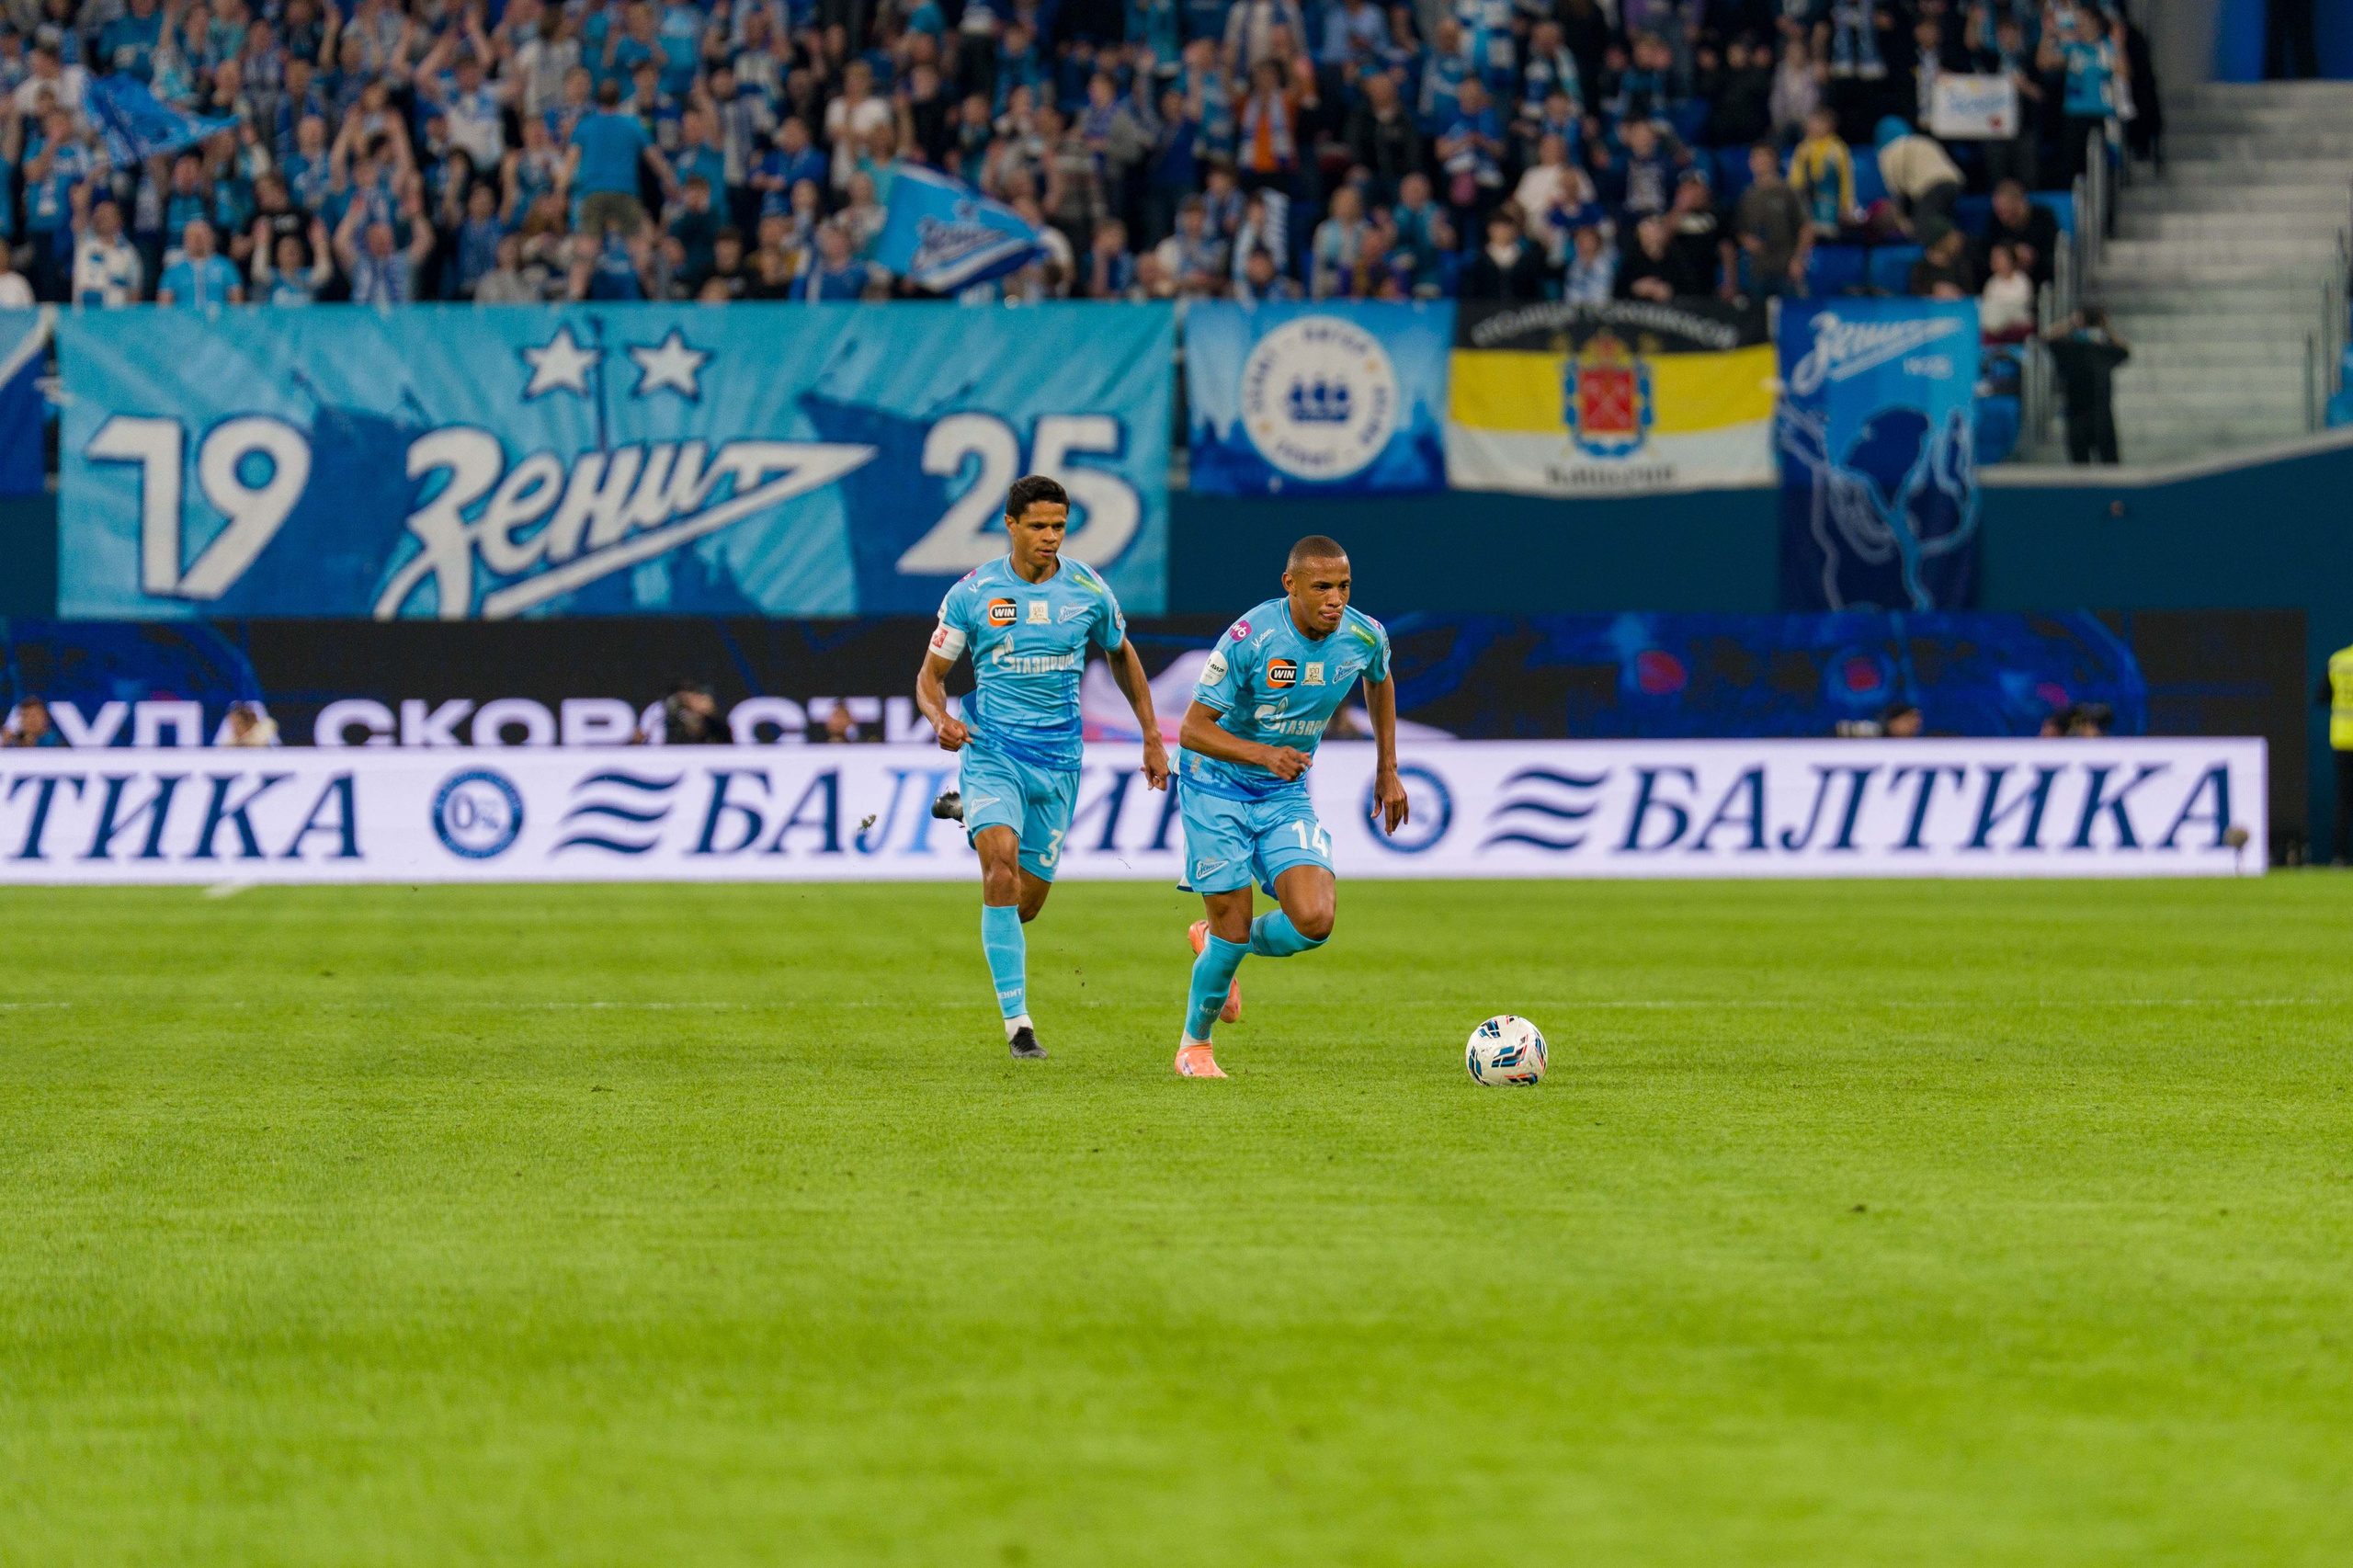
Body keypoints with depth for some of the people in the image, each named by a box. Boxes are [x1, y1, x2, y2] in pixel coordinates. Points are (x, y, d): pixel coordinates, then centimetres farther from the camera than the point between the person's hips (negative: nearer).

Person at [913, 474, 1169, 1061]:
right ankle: (1017, 1021, -19)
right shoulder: (973, 593, -4)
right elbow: (930, 673, 3)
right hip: (991, 751, -2)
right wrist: (940, 718, -19)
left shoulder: (1088, 590, 0)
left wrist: (1152, 737, 16)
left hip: (1057, 759, 2)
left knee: (1027, 902, 6)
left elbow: (1122, 655, 18)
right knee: (1001, 867, -25)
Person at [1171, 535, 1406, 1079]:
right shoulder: (1250, 638, -24)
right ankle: (1194, 1045, 21)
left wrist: (1387, 769, 17)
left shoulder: (1365, 636, -9)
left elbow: (1380, 683, 17)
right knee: (1232, 930, -7)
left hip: (1287, 795, 4)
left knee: (1314, 921, -16)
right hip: (1216, 789, -4)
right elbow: (1193, 730, -21)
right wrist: (1265, 754, -35)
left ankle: (1217, 943, 17)